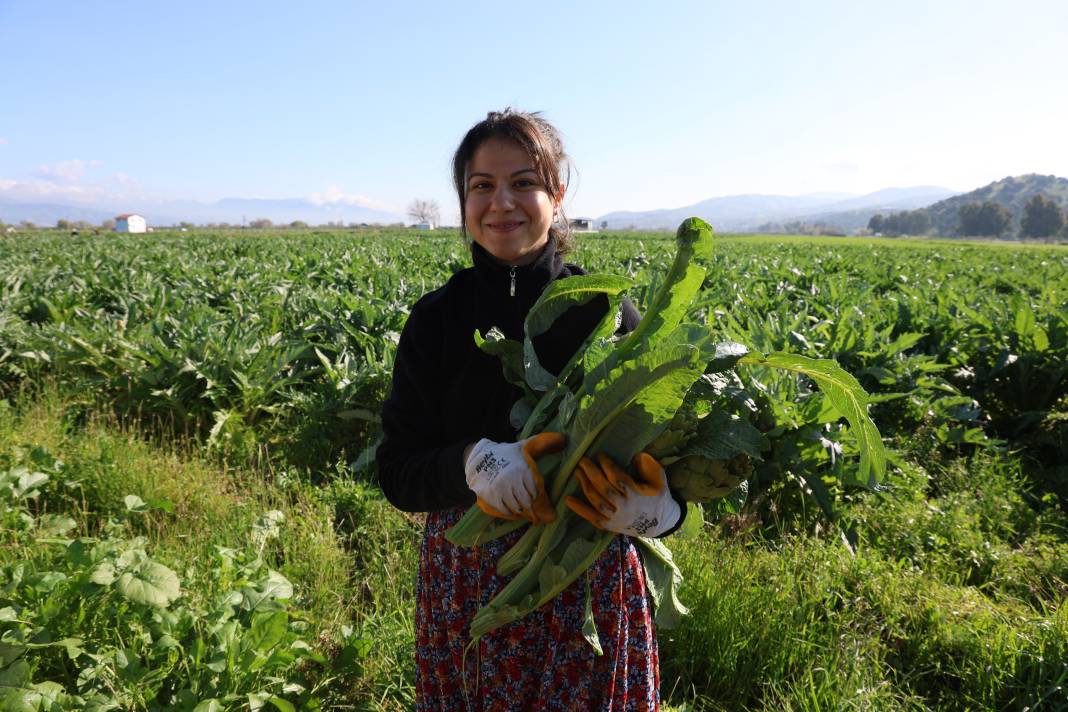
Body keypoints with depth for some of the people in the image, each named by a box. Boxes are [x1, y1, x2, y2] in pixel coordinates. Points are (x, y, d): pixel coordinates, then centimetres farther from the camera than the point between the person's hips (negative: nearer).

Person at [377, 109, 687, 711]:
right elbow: (398, 473, -3)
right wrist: (473, 460, -24)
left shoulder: (607, 312, -6)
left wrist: (653, 509, -26)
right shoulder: (436, 320, -2)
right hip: (466, 589, 1)